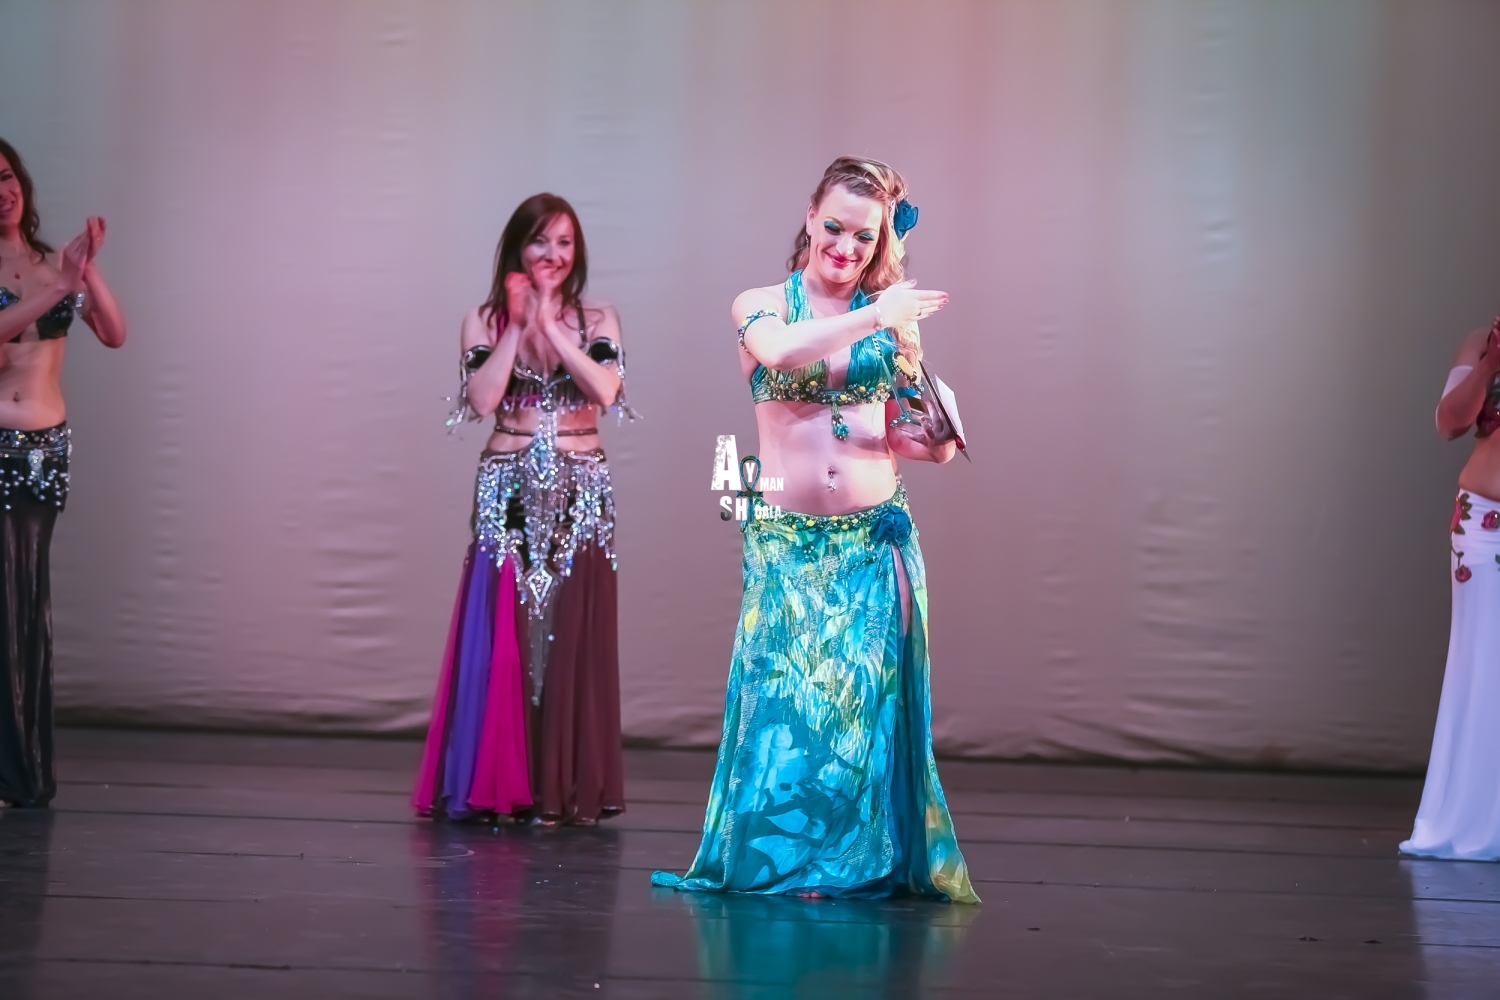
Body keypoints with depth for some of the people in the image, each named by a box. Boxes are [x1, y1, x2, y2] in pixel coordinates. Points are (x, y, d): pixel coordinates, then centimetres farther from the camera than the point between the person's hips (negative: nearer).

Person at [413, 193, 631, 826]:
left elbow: (606, 390, -11)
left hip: (581, 495, 1)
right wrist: (518, 327, -10)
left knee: (573, 637, -2)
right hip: (509, 493, 0)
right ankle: (495, 784, 2)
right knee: (503, 636, -4)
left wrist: (551, 327, -13)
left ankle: (567, 787, 3)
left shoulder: (598, 320, 7)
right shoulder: (485, 320, 6)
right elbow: (482, 400, -10)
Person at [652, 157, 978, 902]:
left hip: (874, 542, 1)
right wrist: (870, 319, -25)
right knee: (783, 697, -4)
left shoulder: (893, 319, 9)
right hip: (786, 542, -1)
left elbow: (923, 441, 11)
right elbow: (781, 351, -21)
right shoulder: (759, 306, 4)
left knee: (866, 700, -1)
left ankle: (866, 860, 9)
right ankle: (776, 858, 8)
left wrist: (937, 433, -11)